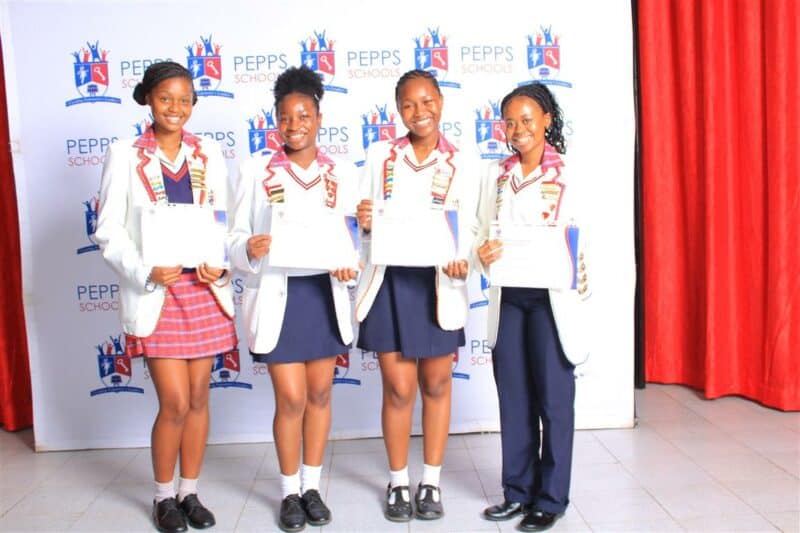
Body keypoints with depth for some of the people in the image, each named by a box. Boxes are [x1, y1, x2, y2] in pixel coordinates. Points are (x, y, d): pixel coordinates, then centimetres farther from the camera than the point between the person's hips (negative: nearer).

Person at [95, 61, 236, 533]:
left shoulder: (209, 153, 6)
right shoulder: (125, 154, -1)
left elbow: (225, 220, 8)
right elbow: (110, 230, -4)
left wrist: (221, 264, -11)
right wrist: (144, 272, -19)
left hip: (205, 289, 3)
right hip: (155, 292, -3)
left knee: (199, 397, 10)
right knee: (176, 402, -2)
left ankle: (190, 493, 28)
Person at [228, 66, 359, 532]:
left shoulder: (343, 173, 3)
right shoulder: (256, 170, -1)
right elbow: (237, 235, -1)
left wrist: (351, 263, -15)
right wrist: (249, 249, -22)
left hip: (325, 293, 2)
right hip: (277, 294, -2)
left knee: (320, 393, 11)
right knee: (291, 397, 1)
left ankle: (312, 486, 29)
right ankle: (290, 492, 22)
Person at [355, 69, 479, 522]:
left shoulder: (462, 165, 2)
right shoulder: (380, 155, 5)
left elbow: (467, 229, -3)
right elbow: (366, 221, 8)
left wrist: (459, 260, -24)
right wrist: (363, 221, -15)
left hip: (437, 284, 0)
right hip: (390, 282, 0)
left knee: (436, 384, 11)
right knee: (399, 388, 4)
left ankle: (432, 482, 28)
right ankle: (399, 483, 24)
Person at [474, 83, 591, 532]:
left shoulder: (570, 172, -4)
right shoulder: (497, 175, 10)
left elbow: (585, 237, -7)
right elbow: (484, 234, 11)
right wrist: (483, 254, -10)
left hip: (552, 297, -4)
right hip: (507, 297, 5)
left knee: (554, 398, 4)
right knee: (513, 397, 11)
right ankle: (518, 491, 25)